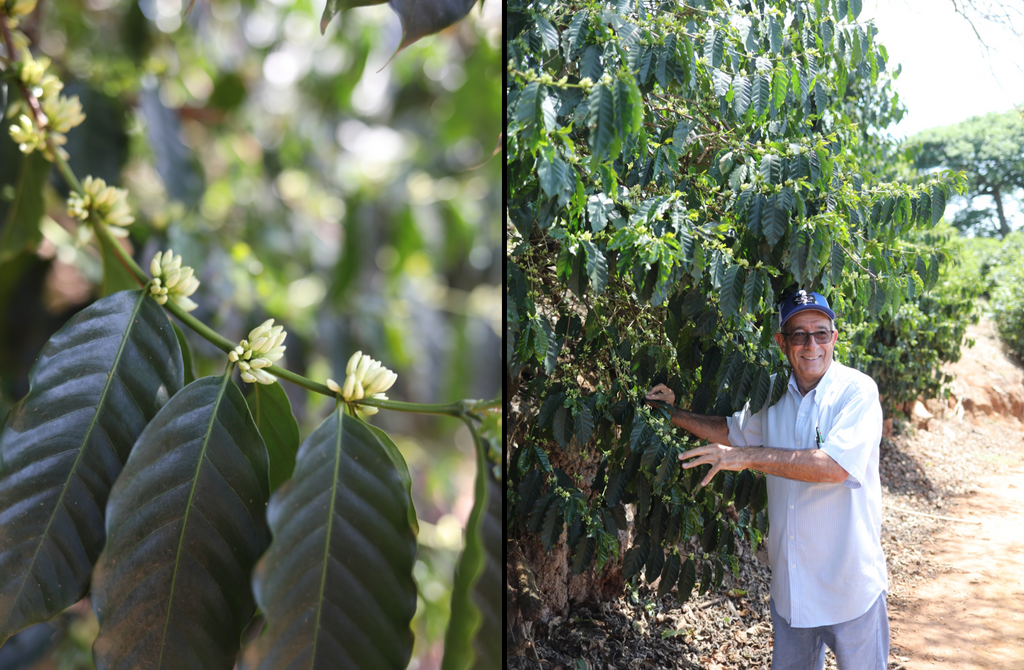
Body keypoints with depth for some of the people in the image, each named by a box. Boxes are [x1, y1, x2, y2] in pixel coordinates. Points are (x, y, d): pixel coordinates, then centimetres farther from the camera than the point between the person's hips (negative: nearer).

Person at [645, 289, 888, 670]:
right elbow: (733, 431, 23)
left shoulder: (857, 390, -15)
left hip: (850, 583, -5)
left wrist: (749, 457, -28)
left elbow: (836, 466, -28)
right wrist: (675, 414, 11)